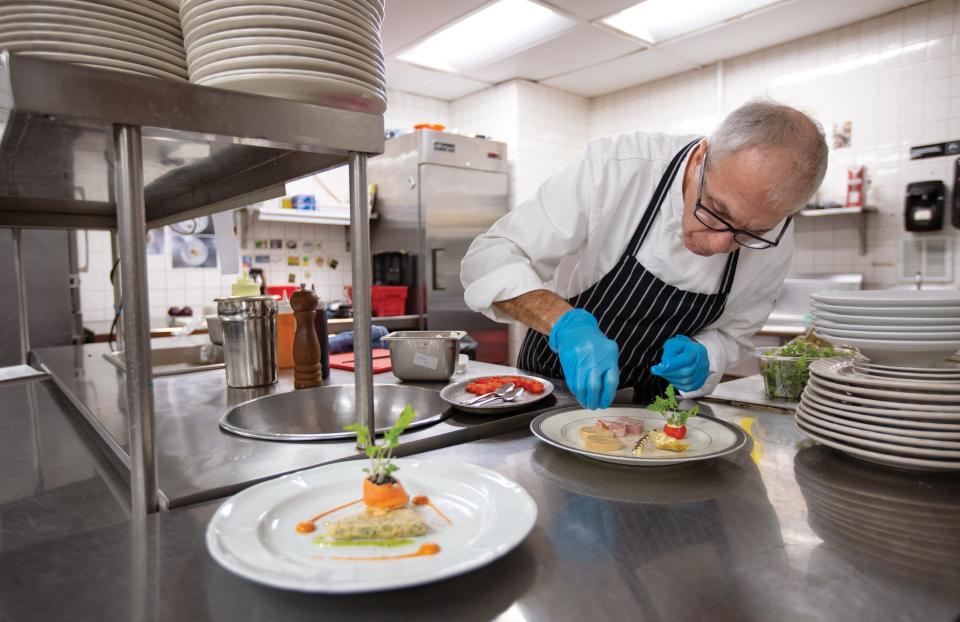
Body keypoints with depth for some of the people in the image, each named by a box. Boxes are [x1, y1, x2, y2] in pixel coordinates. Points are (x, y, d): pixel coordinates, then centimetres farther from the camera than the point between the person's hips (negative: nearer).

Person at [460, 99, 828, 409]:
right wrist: (566, 322, -40)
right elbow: (490, 258, -25)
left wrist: (701, 360, -18)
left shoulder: (773, 248, -13)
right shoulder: (614, 167, -26)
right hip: (553, 381, -2)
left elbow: (731, 335, 4)